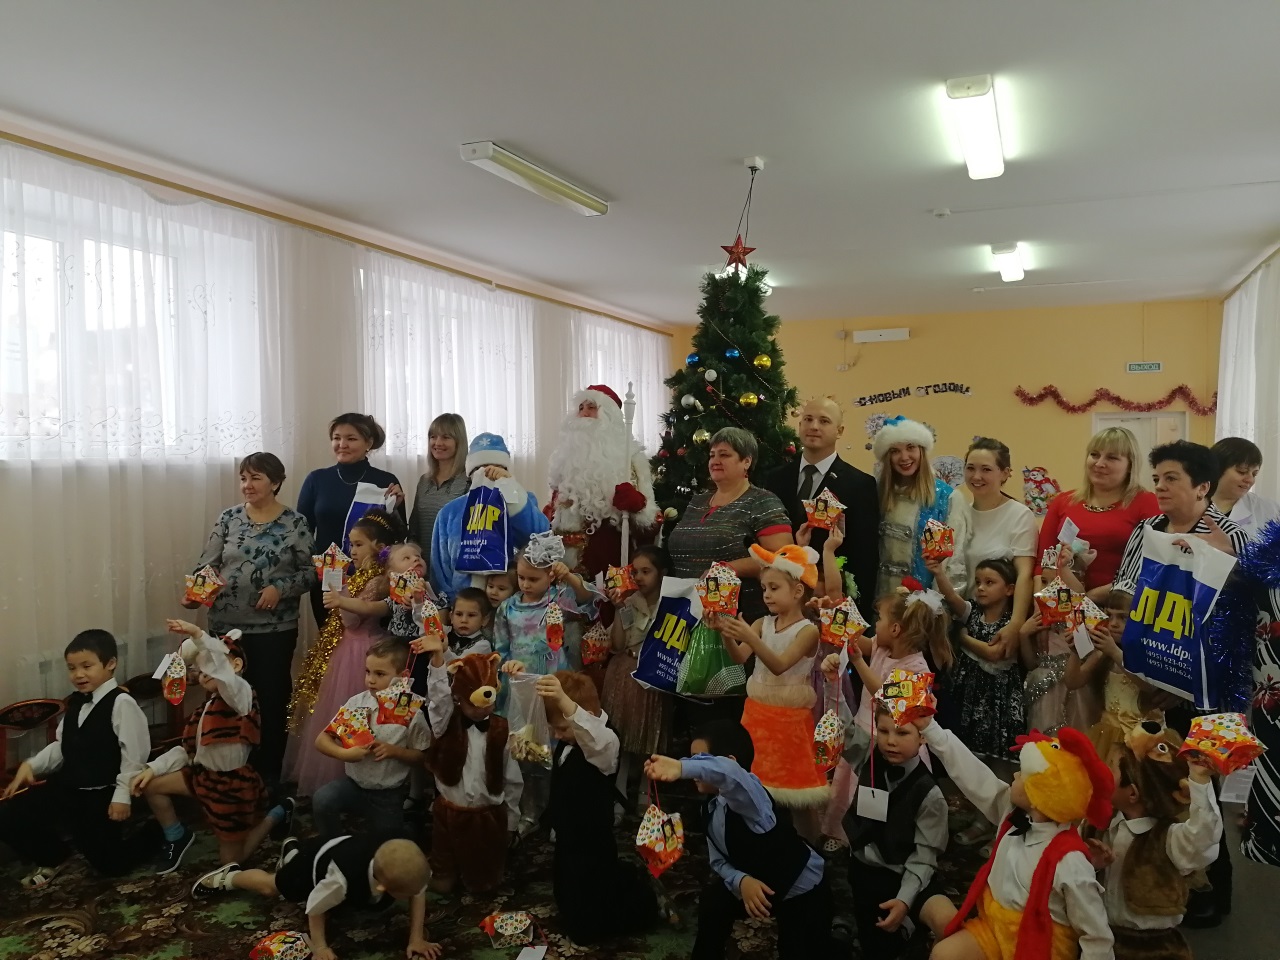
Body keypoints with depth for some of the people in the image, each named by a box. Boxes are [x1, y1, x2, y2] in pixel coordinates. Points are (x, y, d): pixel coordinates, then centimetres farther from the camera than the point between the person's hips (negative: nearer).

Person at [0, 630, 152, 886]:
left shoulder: (121, 703, -19)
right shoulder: (75, 703, 8)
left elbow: (134, 754, -20)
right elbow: (61, 746, 13)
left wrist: (122, 795, -21)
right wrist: (31, 765, -2)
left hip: (101, 795, -7)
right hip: (66, 787, 7)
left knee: (108, 864, -2)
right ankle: (52, 857, 27)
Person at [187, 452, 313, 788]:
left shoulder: (295, 523, -4)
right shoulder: (229, 518, 4)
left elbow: (310, 571, -3)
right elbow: (208, 564, 1)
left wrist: (281, 588, -18)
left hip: (275, 629, -2)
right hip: (227, 626, 2)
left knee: (272, 699, 5)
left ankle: (268, 774, 20)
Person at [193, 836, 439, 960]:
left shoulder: (409, 869, -42)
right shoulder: (343, 877, -50)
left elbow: (419, 894, -21)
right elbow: (316, 907, -29)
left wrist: (416, 938, -24)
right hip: (316, 862, -4)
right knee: (271, 886, 24)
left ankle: (292, 851, 63)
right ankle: (228, 876, 49)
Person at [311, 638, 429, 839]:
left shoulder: (411, 713, -15)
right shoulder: (356, 703, -9)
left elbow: (423, 757, -8)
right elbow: (321, 740, -6)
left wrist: (394, 751, -24)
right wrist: (344, 753, -24)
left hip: (389, 794, -1)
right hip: (354, 783, 1)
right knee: (322, 800, -27)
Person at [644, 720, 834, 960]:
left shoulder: (748, 792, -35)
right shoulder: (711, 808, -6)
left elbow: (727, 771, -60)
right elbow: (719, 861, -2)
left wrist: (682, 768, -78)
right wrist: (741, 881, -25)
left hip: (804, 890, -8)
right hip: (760, 883, 8)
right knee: (714, 900, 8)